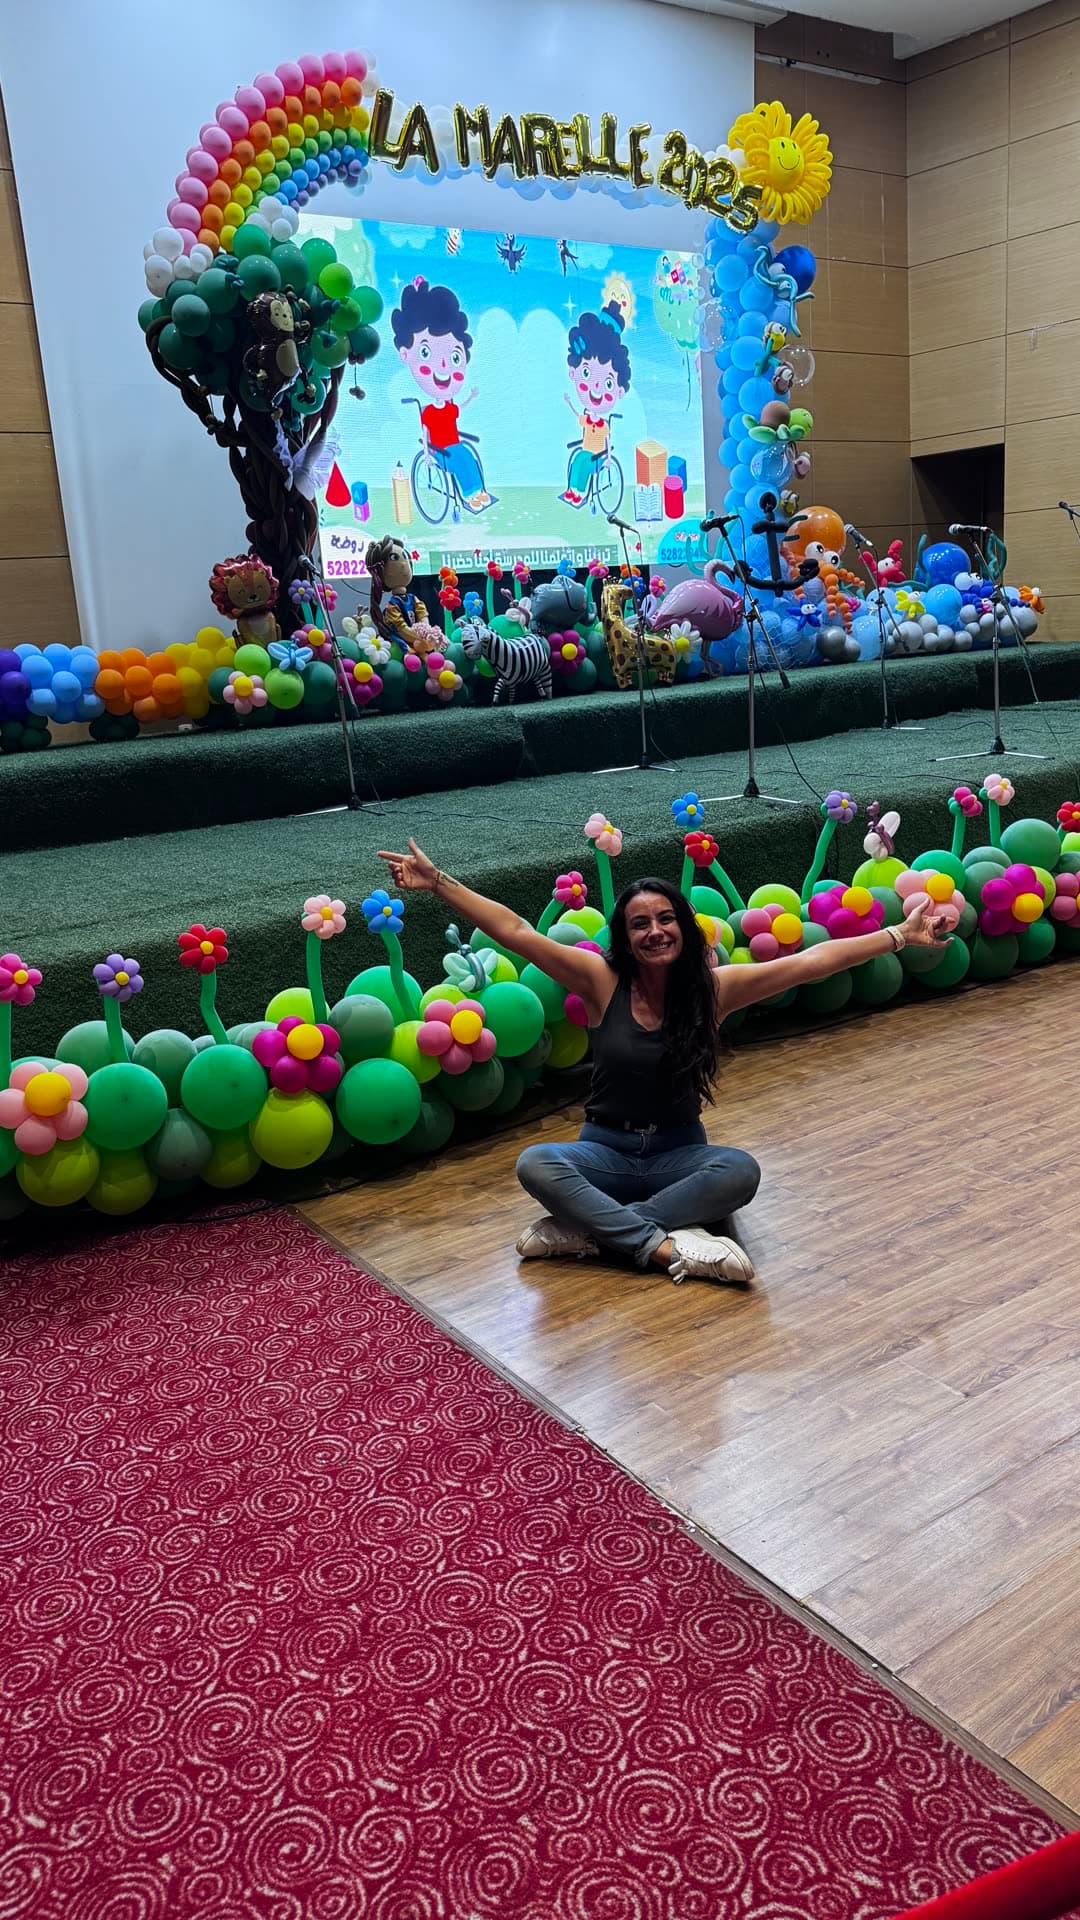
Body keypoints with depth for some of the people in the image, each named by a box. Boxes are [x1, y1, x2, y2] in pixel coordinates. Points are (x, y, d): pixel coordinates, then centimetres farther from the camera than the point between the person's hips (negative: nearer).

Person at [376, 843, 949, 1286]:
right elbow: (514, 931, -15)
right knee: (535, 1164, -31)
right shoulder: (603, 981, -10)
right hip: (606, 1150, -1)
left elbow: (813, 961, -10)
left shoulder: (714, 988, -8)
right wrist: (436, 882, -21)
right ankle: (666, 1245, -34)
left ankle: (587, 1229, -29)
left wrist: (899, 936, -13)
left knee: (741, 1170, -32)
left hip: (678, 1153, 1)